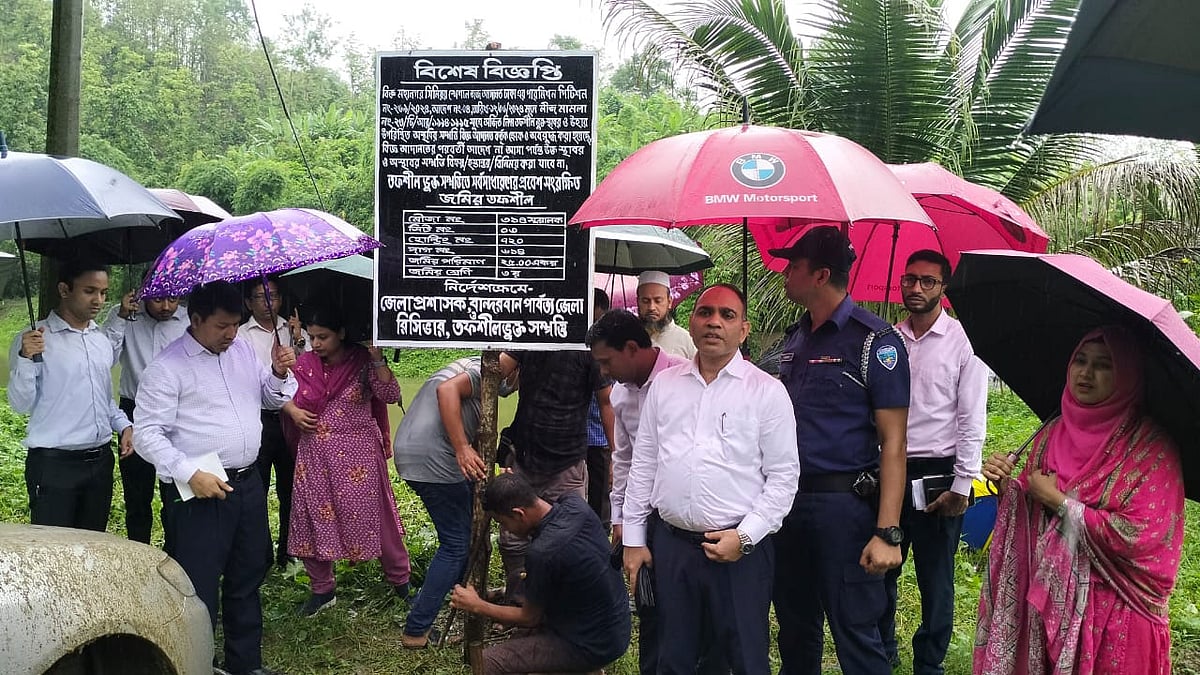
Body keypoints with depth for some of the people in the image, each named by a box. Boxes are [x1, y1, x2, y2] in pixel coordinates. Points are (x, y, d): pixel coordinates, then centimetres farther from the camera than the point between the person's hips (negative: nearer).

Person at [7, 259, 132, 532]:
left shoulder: (102, 341, 11)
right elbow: (21, 404, -10)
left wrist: (123, 425, 6)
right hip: (54, 464, -6)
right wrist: (26, 358, -24)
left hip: (100, 460, 6)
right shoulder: (35, 340, -8)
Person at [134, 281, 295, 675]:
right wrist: (191, 474, -23)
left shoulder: (243, 348, 9)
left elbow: (271, 399, 18)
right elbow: (147, 434, -14)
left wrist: (279, 374, -4)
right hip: (201, 491, -7)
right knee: (200, 586, -1)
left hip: (248, 483, 7)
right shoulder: (168, 367, -11)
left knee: (248, 576, 18)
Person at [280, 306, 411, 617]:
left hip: (358, 454, -3)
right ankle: (322, 589, 25)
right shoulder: (304, 363, 3)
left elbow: (390, 395, -16)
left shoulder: (362, 361, -7)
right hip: (315, 455, 4)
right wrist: (292, 410, -6)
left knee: (373, 515, 4)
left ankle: (400, 579, 23)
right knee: (314, 518, 8)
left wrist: (377, 359, -25)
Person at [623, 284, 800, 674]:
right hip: (670, 543, 3)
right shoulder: (664, 385, 9)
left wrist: (745, 536, -12)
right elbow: (643, 464, 11)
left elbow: (783, 476, -4)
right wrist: (633, 538, 9)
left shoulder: (767, 391, -2)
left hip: (741, 547, -3)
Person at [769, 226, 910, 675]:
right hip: (788, 500, 7)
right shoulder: (795, 339, 12)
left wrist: (887, 533, -20)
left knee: (855, 633, 1)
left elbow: (893, 444, -14)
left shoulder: (874, 342, -10)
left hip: (843, 503, -7)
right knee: (795, 630, 17)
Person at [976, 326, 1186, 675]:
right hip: (1045, 600, 4)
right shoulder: (1052, 434, 4)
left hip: (1114, 612, -4)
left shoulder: (1152, 446, -12)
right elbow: (1028, 513, 11)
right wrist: (1007, 484, -10)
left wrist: (1058, 500, -15)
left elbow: (1140, 536, -19)